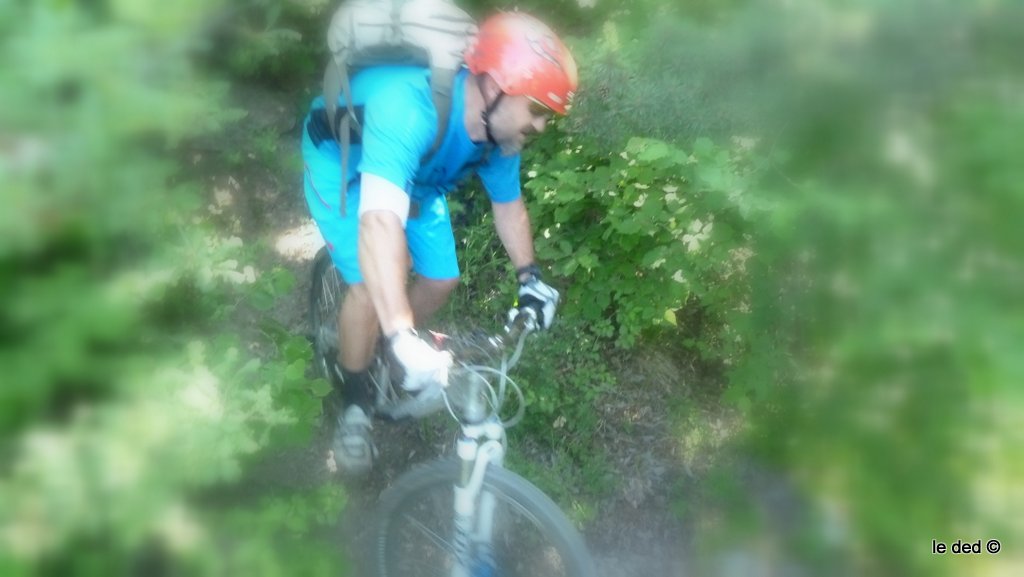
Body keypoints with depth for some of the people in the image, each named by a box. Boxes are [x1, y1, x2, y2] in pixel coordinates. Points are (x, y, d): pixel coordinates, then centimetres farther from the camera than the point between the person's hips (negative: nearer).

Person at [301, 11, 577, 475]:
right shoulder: (408, 107, -46)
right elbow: (381, 222, -57)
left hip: (413, 171, 6)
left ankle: (392, 364, 32)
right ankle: (353, 401, 5)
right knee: (371, 286, -21)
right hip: (342, 159, -6)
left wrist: (528, 276, -6)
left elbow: (508, 204, -2)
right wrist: (404, 339, -63)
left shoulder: (499, 128, -22)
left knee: (441, 280, 2)